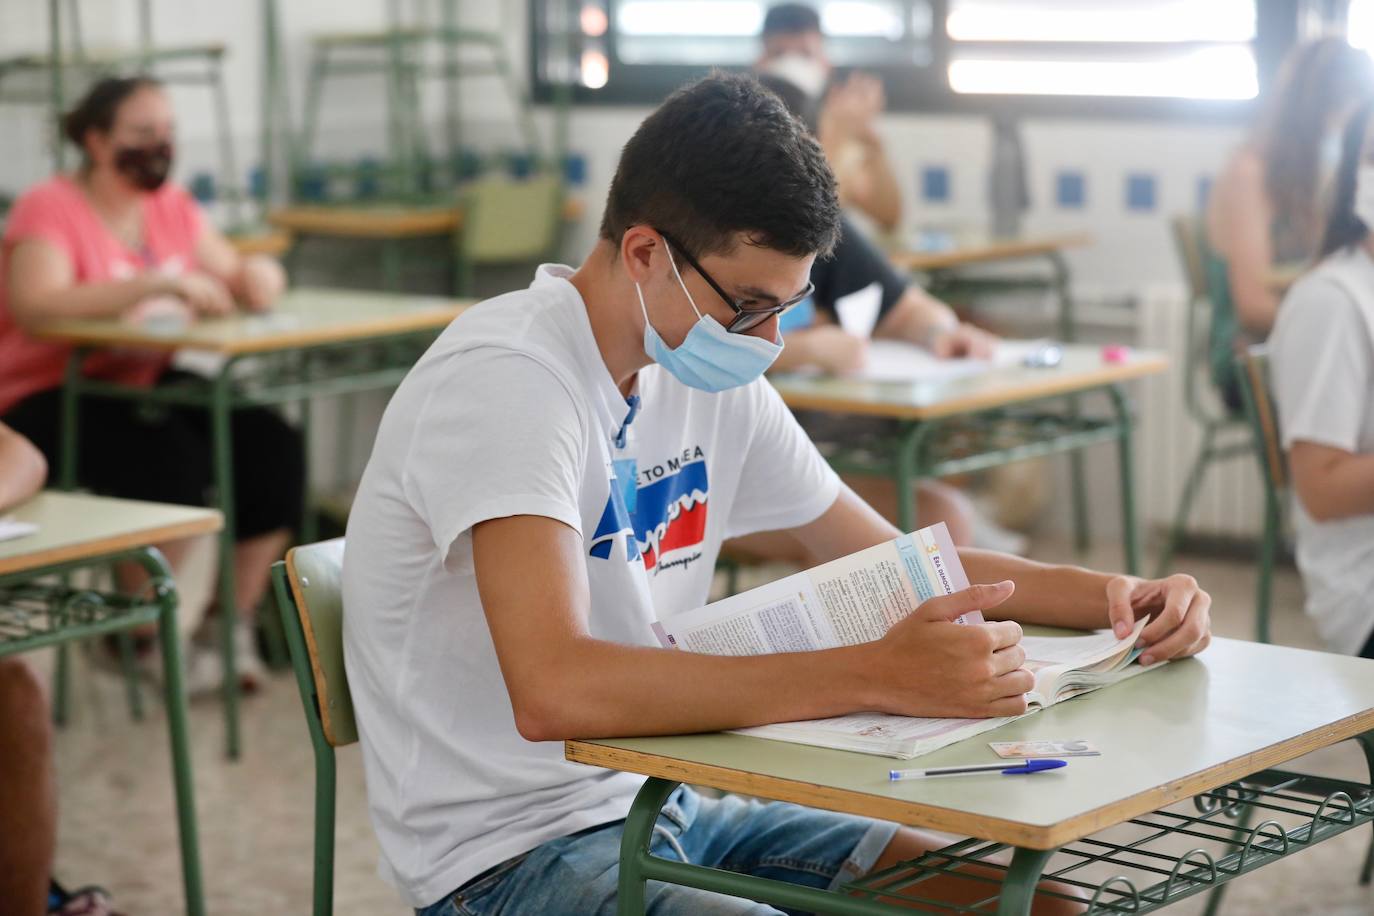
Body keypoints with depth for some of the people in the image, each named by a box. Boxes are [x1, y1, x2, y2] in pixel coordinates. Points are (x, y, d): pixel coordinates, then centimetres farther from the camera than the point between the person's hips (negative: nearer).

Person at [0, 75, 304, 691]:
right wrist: (160, 283, -36)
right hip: (50, 402, -7)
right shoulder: (51, 209, -12)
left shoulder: (172, 206, 10)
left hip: (153, 387, 7)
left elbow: (232, 270, 17)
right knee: (170, 459, -32)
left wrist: (255, 275, -11)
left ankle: (239, 620, -3)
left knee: (273, 446, -16)